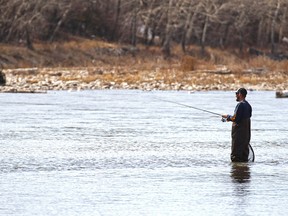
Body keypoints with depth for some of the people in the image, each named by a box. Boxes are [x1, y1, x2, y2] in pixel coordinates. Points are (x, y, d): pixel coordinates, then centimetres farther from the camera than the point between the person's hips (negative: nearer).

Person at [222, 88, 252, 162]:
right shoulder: (248, 105, 13)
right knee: (244, 150, 12)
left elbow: (235, 118, -20)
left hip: (239, 132, -9)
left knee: (236, 154, -6)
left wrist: (228, 116, -2)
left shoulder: (240, 104, -15)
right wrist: (230, 118, 19)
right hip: (246, 132, 9)